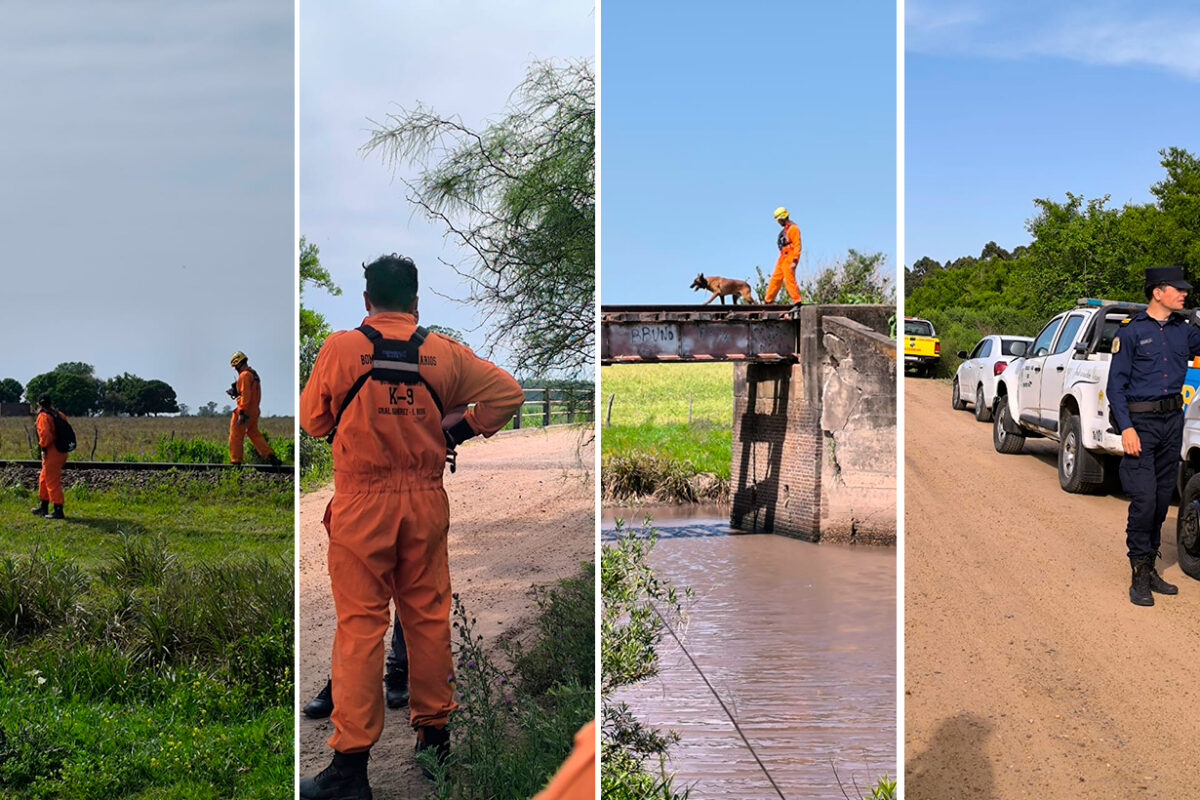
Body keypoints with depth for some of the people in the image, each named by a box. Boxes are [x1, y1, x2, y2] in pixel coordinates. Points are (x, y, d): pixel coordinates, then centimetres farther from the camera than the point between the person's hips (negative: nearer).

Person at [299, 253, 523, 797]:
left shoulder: (340, 349, -5)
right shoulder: (443, 352, 1)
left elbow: (312, 419, 6)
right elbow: (508, 392, 5)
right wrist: (459, 429, 10)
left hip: (361, 502, -2)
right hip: (426, 502, 3)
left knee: (360, 624, -1)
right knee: (428, 616, 13)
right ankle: (434, 735, 25)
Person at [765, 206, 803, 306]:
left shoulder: (793, 228, -11)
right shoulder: (785, 229, 19)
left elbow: (797, 245, -17)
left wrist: (794, 261, -23)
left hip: (789, 259, -10)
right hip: (782, 259, 10)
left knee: (789, 280, -12)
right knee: (775, 279, 11)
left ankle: (797, 301, -10)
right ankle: (768, 300, 17)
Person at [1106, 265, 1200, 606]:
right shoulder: (1131, 331, -5)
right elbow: (1115, 385, -7)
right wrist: (1126, 428, -16)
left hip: (1173, 420, 5)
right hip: (1141, 423, -5)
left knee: (1162, 497, 9)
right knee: (1144, 498, -10)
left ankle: (1150, 568, 18)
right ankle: (1139, 577, -3)